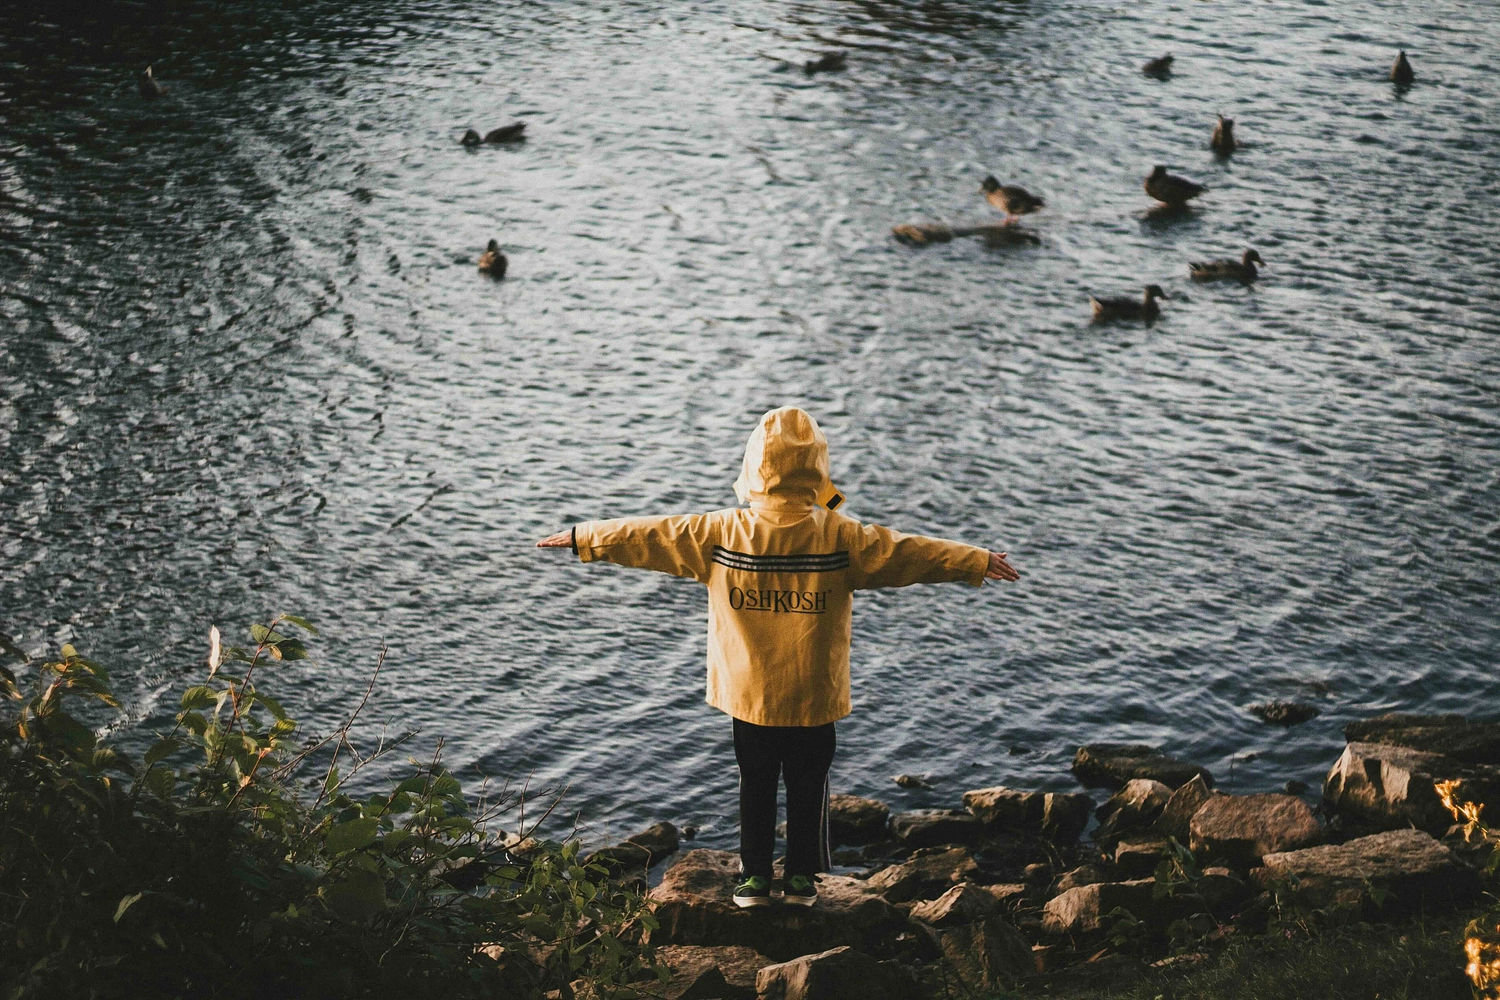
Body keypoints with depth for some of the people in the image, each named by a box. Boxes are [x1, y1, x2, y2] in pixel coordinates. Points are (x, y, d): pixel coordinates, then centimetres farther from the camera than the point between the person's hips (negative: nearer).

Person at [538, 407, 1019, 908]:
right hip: (814, 696, -1)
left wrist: (585, 538, 9)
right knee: (808, 785, 15)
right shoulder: (839, 536, -13)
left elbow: (650, 536, -3)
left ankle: (754, 876, 22)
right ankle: (801, 877, 23)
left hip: (747, 694, 1)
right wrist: (978, 562, 2)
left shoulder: (721, 533, -11)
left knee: (756, 783, 16)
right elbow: (906, 552, -8)